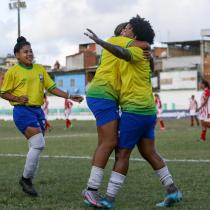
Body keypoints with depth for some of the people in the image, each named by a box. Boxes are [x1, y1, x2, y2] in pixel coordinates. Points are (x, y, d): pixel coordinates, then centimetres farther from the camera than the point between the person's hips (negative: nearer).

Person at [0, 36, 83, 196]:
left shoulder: (39, 69, 12)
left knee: (36, 147, 7)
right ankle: (26, 178, -3)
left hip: (38, 110, 6)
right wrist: (17, 98, -16)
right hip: (22, 111, -6)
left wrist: (69, 96, 5)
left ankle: (29, 182, 19)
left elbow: (51, 87, 13)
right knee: (39, 144, -18)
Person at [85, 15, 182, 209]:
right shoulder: (132, 53, 19)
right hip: (146, 111, 9)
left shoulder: (138, 51, -11)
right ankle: (173, 192, 12)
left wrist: (99, 42, -37)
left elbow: (122, 53, -32)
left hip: (134, 110, -9)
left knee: (122, 154, -6)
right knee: (149, 153, 12)